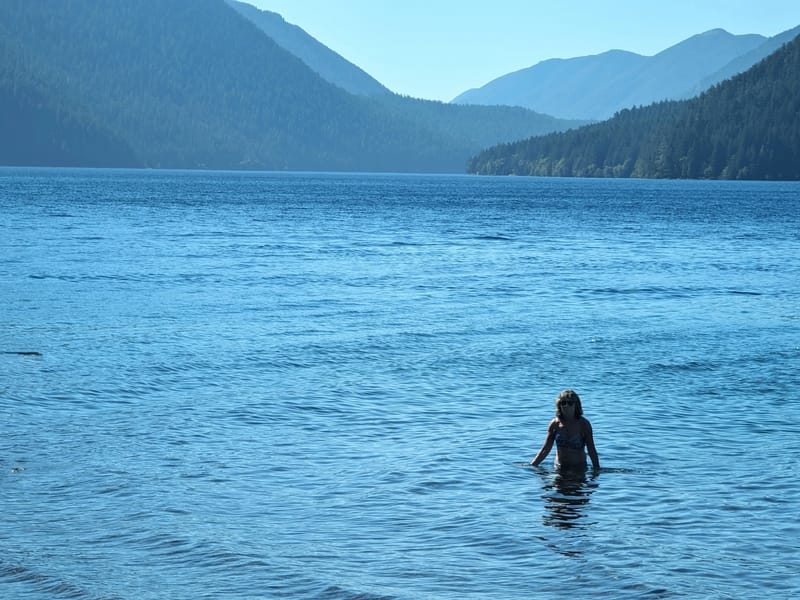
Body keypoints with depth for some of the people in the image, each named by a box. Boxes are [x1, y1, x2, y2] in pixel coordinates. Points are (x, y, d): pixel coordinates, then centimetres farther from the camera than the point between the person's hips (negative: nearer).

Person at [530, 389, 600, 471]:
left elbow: (591, 450, -2)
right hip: (559, 469, 2)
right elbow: (545, 449, 7)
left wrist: (597, 470, -9)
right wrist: (531, 466, 2)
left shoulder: (584, 424, -5)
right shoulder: (555, 424, 1)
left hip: (579, 468, -2)